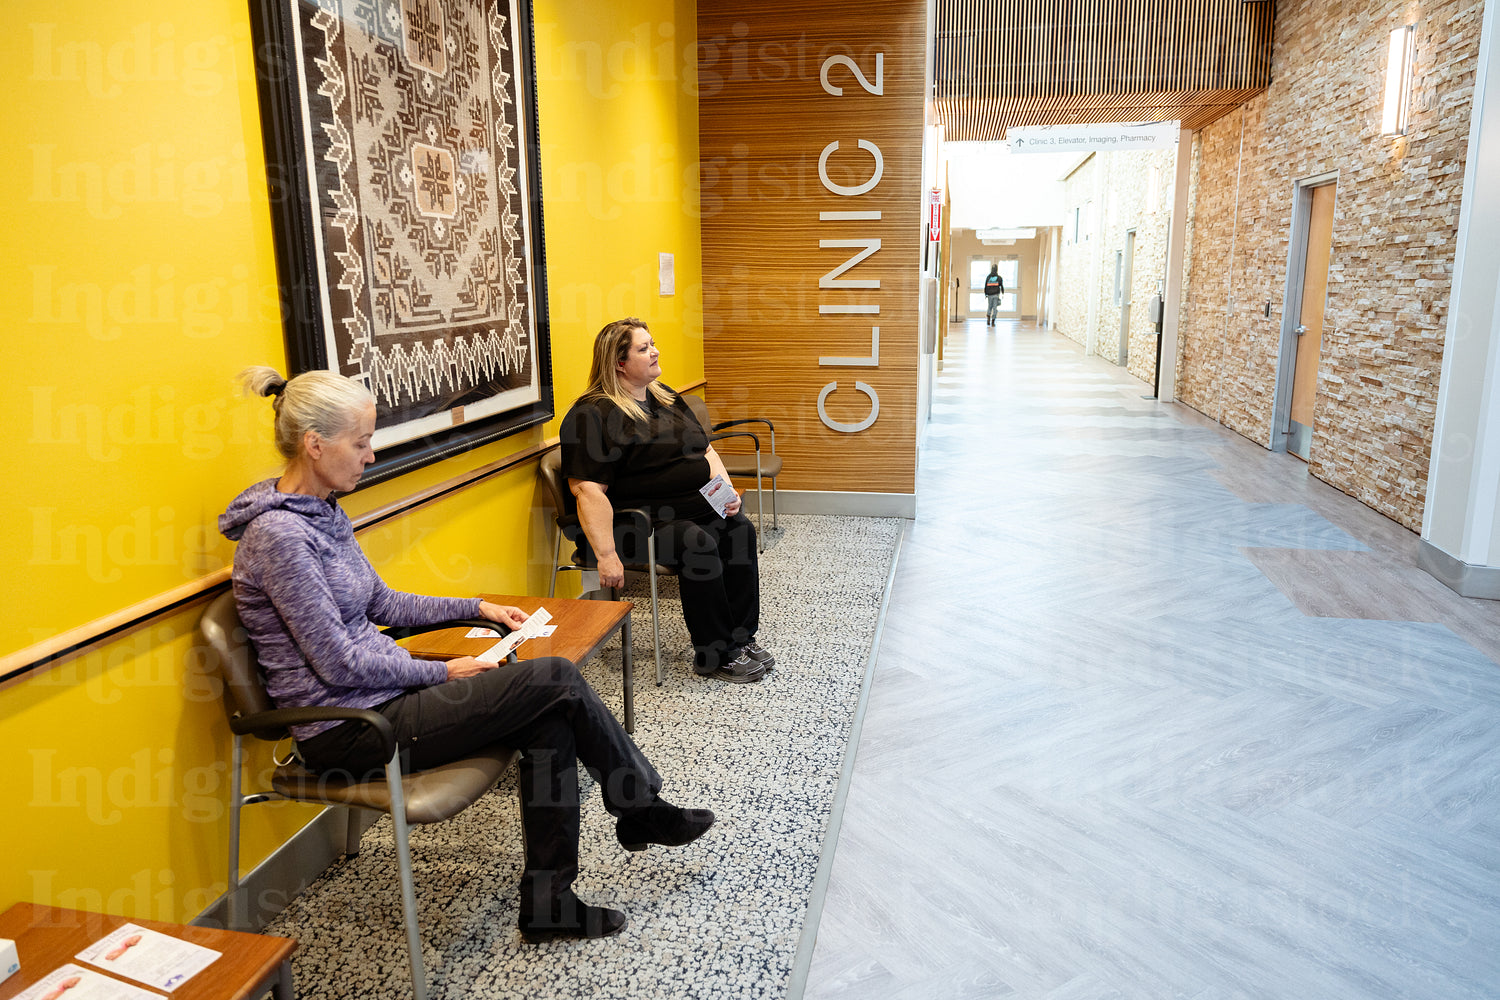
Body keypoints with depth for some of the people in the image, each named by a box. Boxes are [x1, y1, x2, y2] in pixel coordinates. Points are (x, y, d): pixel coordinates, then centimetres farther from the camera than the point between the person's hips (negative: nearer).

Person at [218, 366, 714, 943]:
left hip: (378, 697, 9)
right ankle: (642, 810, 8)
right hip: (345, 732, -9)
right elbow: (339, 662, -21)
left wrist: (476, 607, 14)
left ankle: (547, 900, 3)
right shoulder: (277, 533, -20)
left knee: (551, 721, -8)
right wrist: (441, 674, -11)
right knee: (556, 679, -15)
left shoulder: (322, 513, 10)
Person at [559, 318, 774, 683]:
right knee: (697, 543, -30)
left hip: (699, 508, 8)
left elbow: (706, 451, 21)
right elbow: (587, 489, -19)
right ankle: (713, 656, -18)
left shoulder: (666, 399, 16)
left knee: (740, 530, -17)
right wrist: (606, 555, -26)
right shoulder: (593, 415, -10)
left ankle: (740, 638, -8)